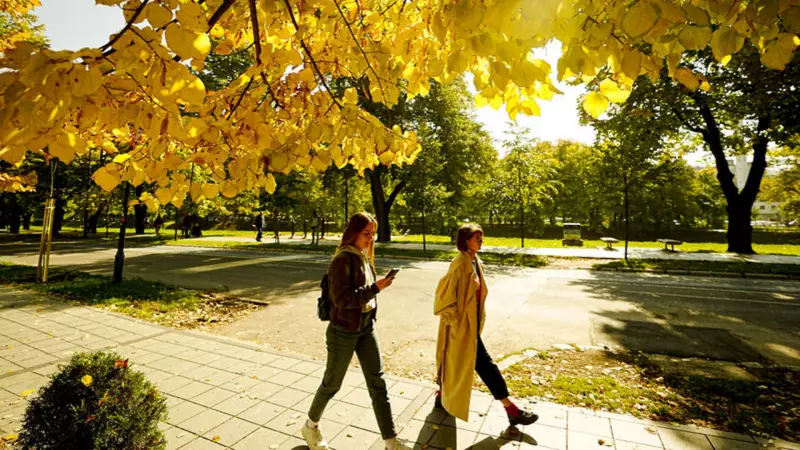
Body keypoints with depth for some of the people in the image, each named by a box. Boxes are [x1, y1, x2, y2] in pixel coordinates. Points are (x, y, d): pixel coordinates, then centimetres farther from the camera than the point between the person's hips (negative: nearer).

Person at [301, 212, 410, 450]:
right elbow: (342, 299, -25)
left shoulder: (364, 257, 5)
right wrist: (375, 288, -29)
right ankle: (311, 426, 41)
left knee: (377, 382, 9)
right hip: (344, 330, -7)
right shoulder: (342, 260, -19)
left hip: (366, 327, 7)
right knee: (332, 382, 13)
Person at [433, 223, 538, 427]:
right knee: (485, 364, 2)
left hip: (470, 322, 9)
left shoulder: (476, 262, 6)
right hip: (462, 324, -9)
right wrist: (456, 322, -18)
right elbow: (445, 294, -23)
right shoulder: (461, 263, -22)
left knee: (457, 363, 20)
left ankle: (443, 396, 38)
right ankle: (510, 409, 16)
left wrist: (479, 318, 16)